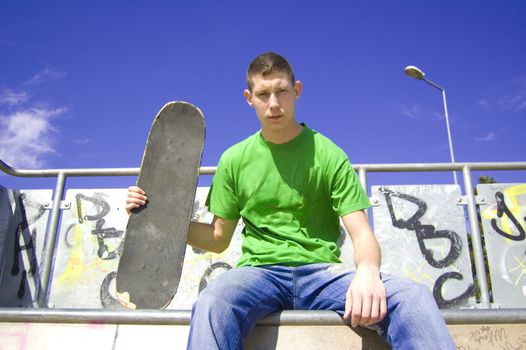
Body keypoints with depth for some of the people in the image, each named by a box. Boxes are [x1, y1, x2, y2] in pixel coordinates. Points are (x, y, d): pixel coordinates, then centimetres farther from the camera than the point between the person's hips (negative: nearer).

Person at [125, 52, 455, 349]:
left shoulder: (328, 154, 4)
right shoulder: (234, 159, 11)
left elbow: (362, 234, -2)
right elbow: (218, 239, 15)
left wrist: (368, 270, -26)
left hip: (323, 271, 0)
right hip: (260, 271, 1)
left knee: (415, 298, -28)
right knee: (211, 304, -36)